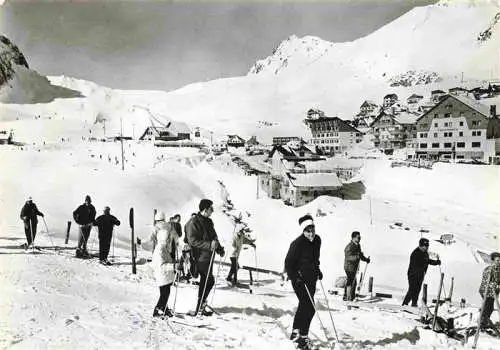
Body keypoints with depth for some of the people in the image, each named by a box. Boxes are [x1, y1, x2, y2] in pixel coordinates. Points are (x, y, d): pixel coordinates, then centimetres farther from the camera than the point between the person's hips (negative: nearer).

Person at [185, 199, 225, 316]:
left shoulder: (208, 221, 15)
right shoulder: (193, 222, -13)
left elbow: (213, 237, 24)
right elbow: (193, 241, -20)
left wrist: (219, 249, 15)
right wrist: (209, 245, -26)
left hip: (209, 256, 9)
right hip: (201, 257, -9)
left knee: (206, 281, 13)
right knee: (209, 280, -9)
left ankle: (201, 304, 25)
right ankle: (199, 307, 1)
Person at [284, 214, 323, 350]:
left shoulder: (317, 240, 3)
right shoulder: (298, 243, -21)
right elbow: (288, 263, -17)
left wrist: (318, 271, 12)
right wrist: (295, 278, -23)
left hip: (311, 279, 8)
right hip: (299, 279, -8)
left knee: (304, 306, 18)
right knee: (309, 308, -9)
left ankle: (295, 332, 35)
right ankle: (303, 339, 3)